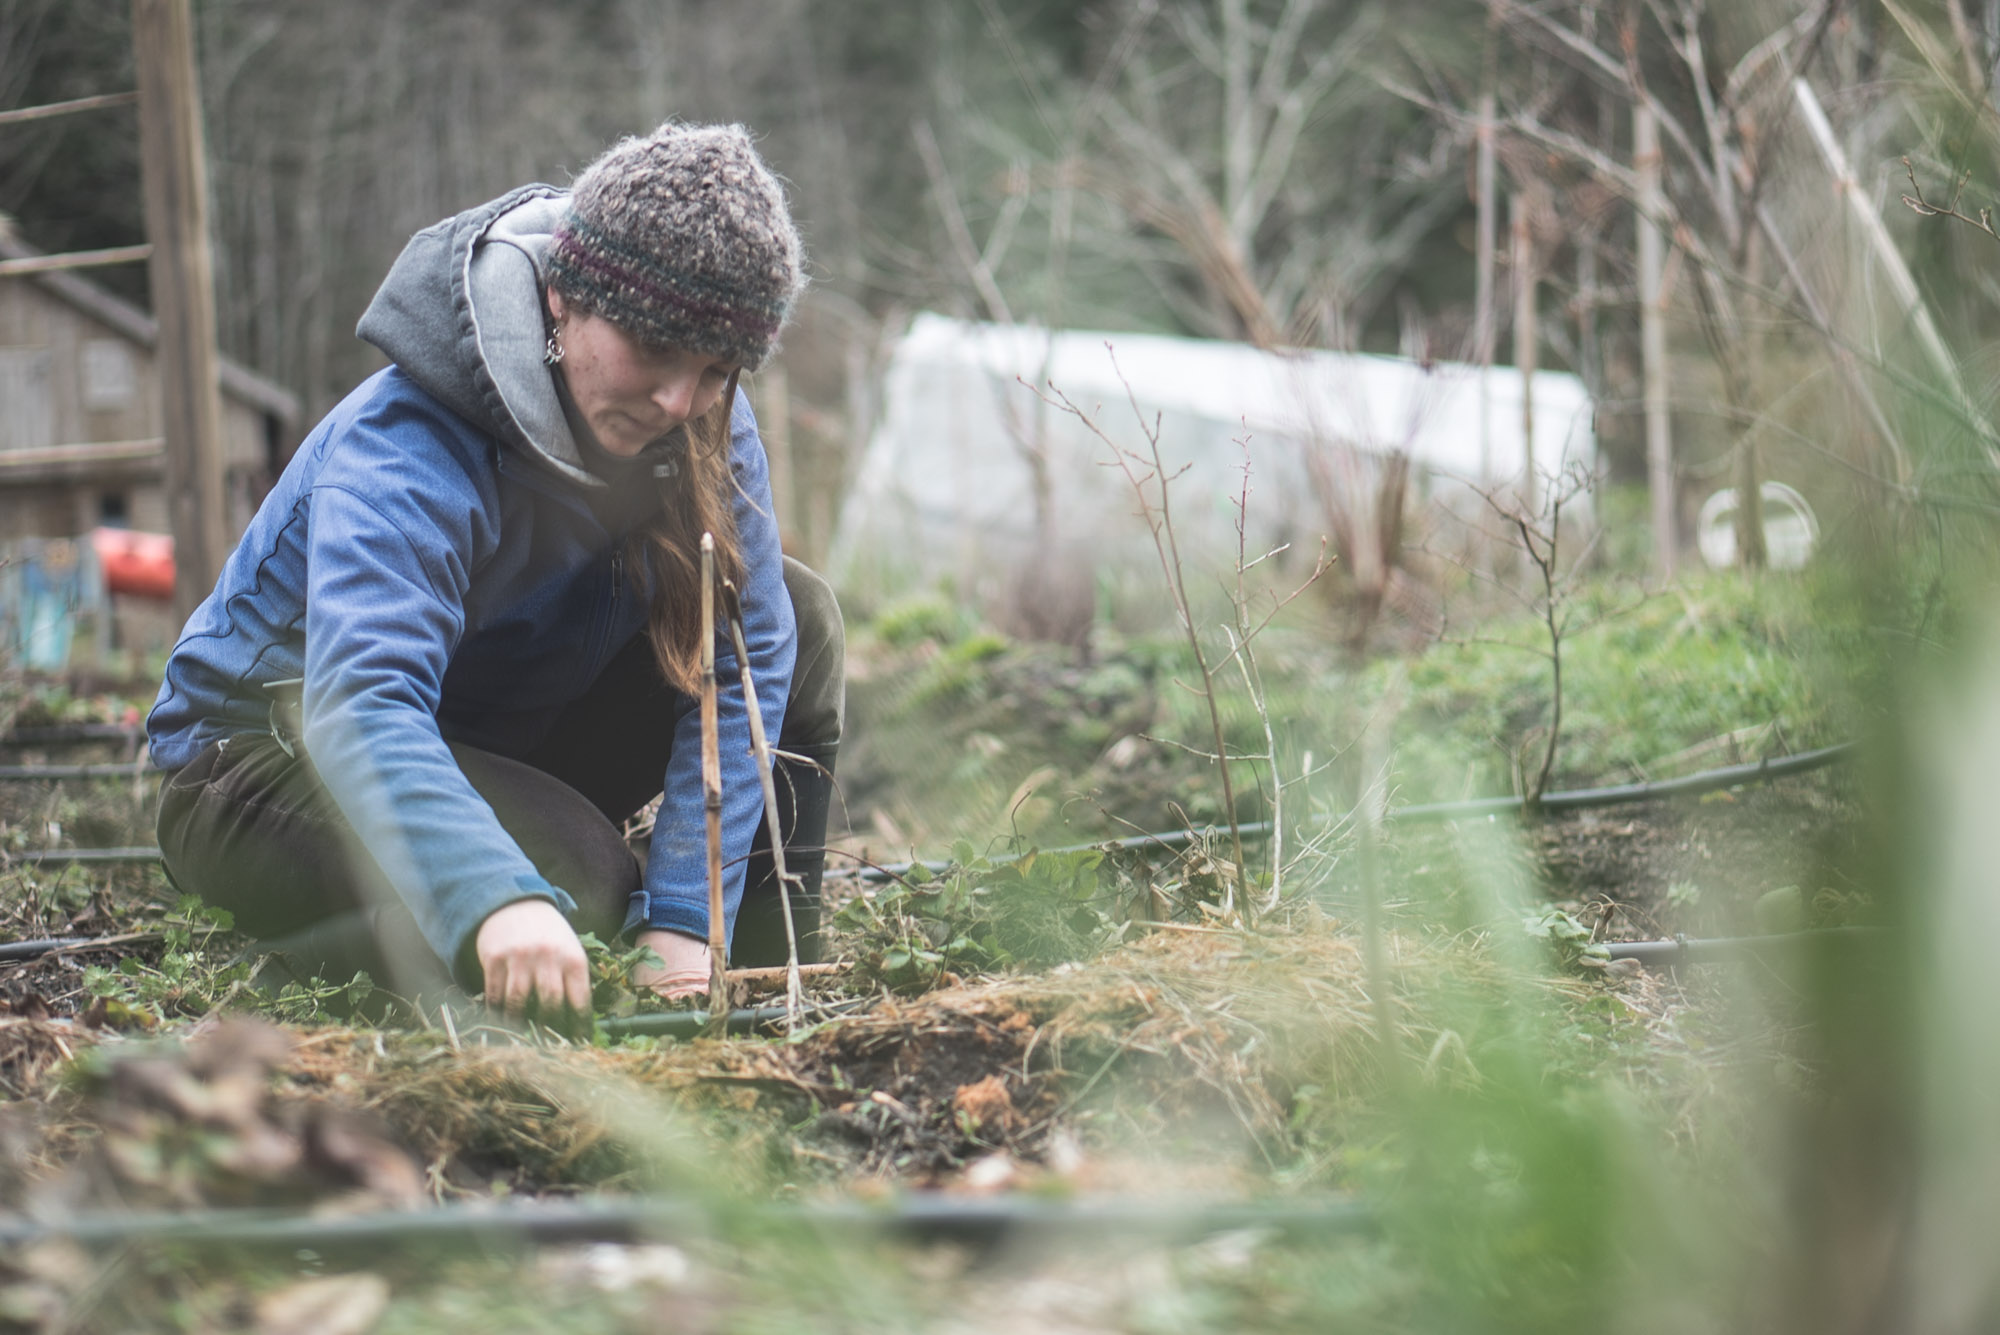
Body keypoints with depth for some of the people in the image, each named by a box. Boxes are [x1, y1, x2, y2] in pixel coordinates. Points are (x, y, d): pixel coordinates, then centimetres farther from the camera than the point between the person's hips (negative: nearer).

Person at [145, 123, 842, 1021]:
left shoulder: (706, 431, -13)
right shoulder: (405, 457, -33)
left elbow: (749, 651, -15)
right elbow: (361, 709, -48)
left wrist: (682, 916, -26)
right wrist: (500, 902, -66)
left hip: (499, 742, 7)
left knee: (798, 618, -9)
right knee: (577, 877, -35)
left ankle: (765, 974, 3)